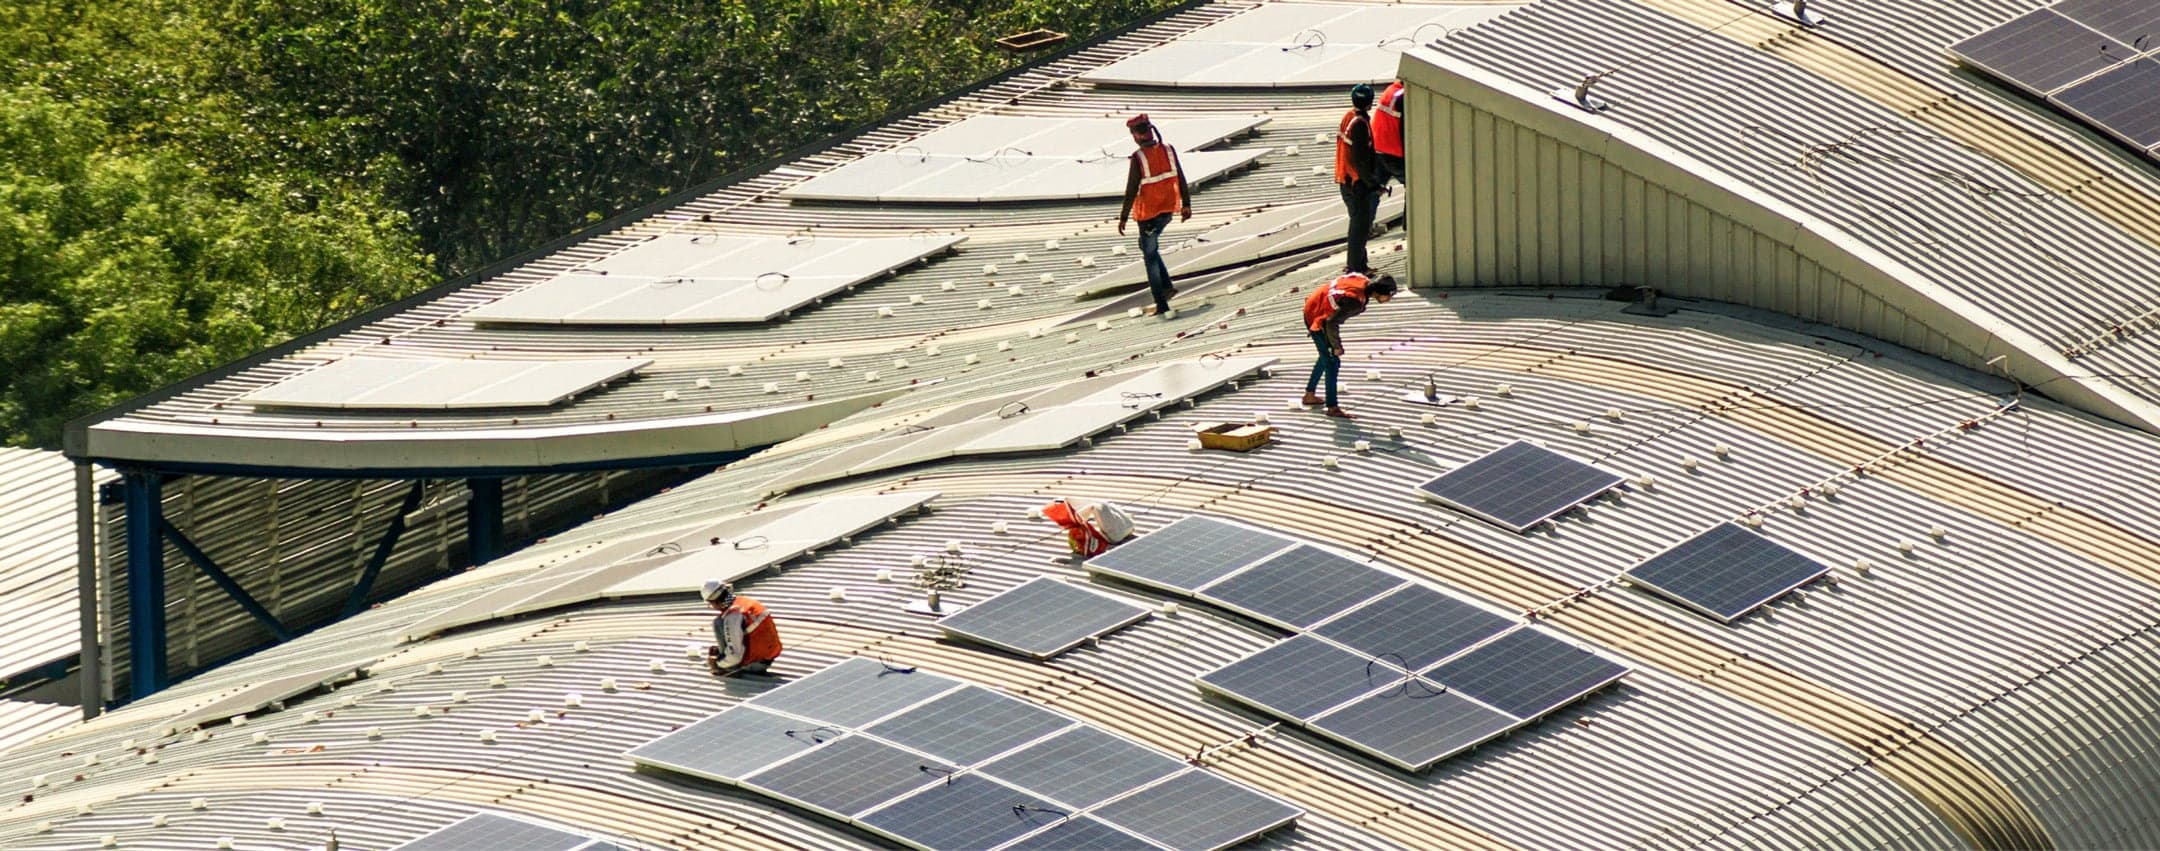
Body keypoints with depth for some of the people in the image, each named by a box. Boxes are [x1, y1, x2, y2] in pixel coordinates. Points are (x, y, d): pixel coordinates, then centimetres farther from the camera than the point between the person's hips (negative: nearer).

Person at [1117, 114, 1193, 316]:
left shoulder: (1138, 158, -20)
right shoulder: (1168, 150, -4)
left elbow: (1131, 191, -16)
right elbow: (1181, 179, 4)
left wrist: (1123, 218, -8)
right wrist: (1186, 204, 15)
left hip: (1148, 213, -6)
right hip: (1168, 210, 6)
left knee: (1150, 256, 6)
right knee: (1147, 245, 27)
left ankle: (1161, 304, 6)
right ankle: (1166, 286, 18)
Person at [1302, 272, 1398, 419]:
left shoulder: (1363, 280, -11)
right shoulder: (1356, 301, -36)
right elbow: (1332, 323, -34)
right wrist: (1337, 346, -19)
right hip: (1317, 318, -10)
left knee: (1326, 358, 24)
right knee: (1332, 362, -7)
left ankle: (1309, 395, 38)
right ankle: (1332, 408, -4)